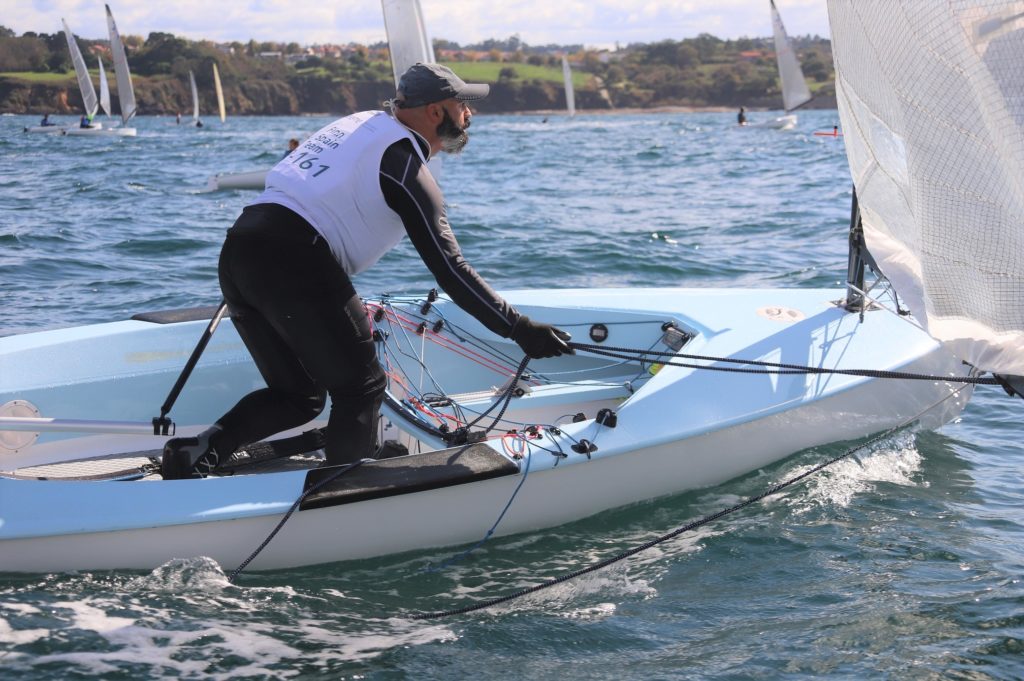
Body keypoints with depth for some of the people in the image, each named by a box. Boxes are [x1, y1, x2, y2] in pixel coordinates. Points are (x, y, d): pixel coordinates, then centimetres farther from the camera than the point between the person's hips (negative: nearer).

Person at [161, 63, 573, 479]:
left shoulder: (360, 123, 23)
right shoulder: (405, 166, -1)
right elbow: (449, 269, -7)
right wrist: (518, 328, -6)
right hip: (293, 260, -8)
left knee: (297, 394, 17)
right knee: (361, 388, 5)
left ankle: (198, 451, 0)